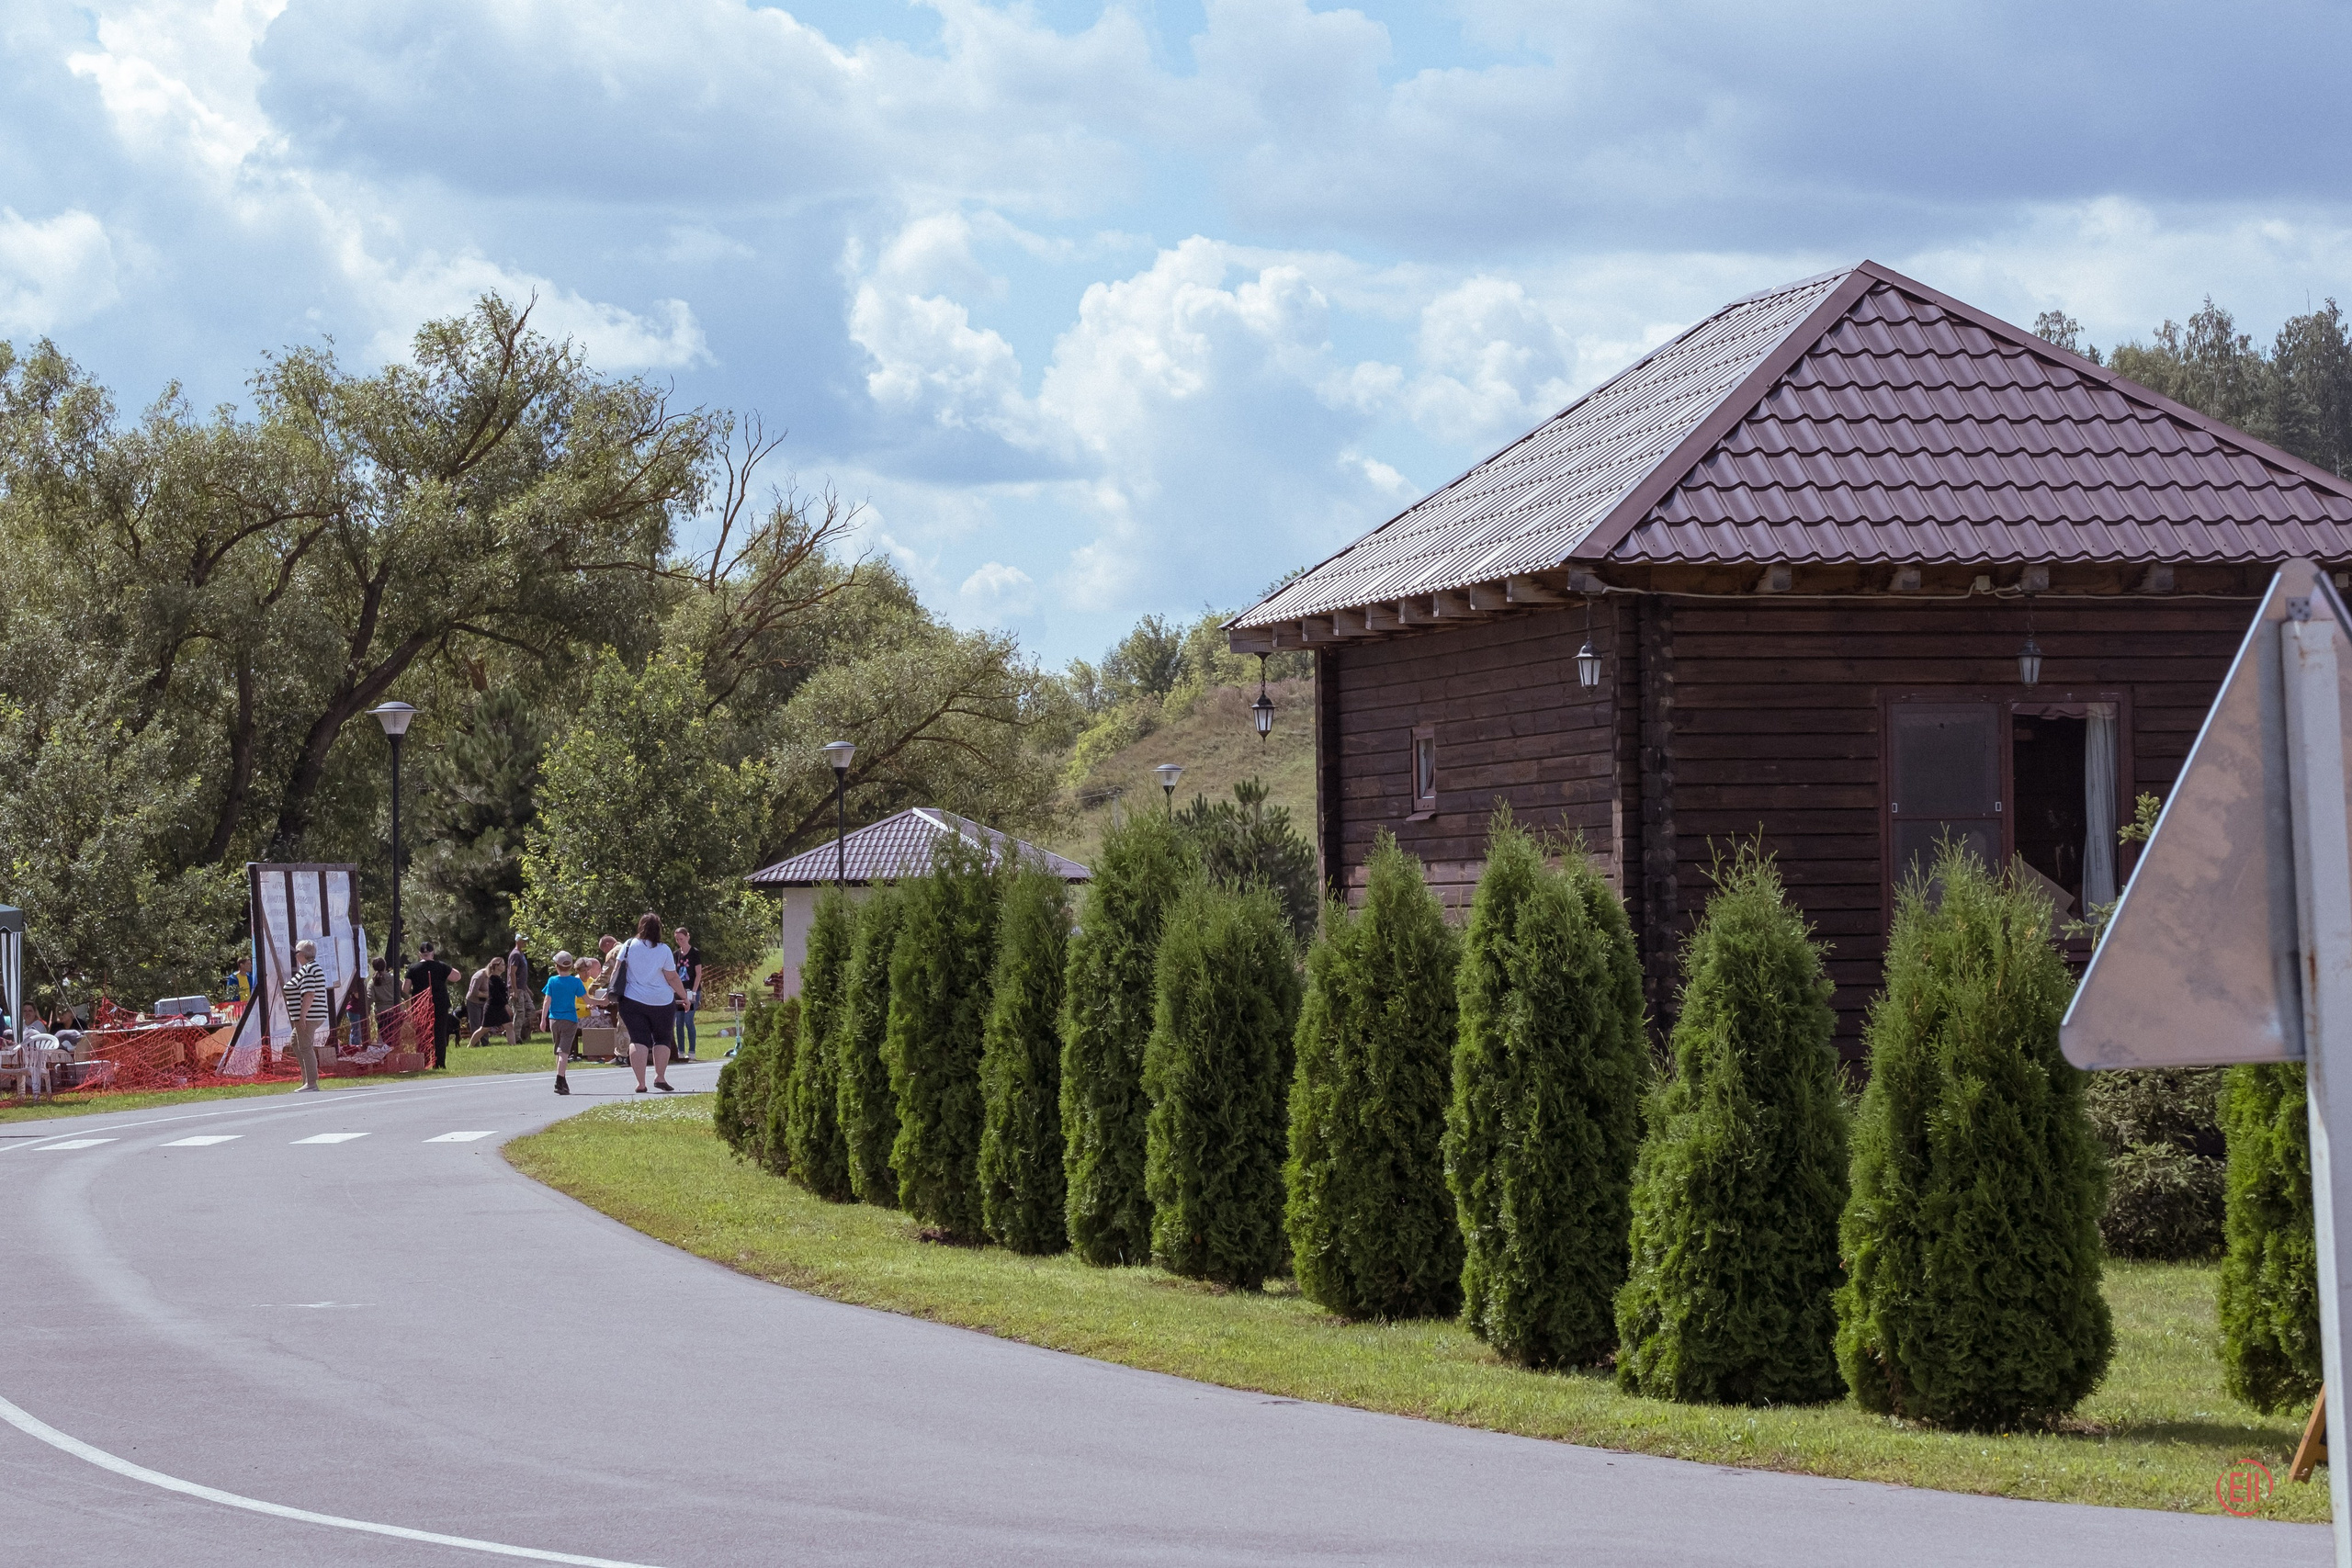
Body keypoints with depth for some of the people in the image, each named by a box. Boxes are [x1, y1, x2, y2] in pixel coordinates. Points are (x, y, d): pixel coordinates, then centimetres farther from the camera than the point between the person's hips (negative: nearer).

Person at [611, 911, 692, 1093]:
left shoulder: (630, 945, -1)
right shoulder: (664, 950, -5)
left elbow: (616, 968, 0)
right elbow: (672, 978, -2)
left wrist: (614, 994, 9)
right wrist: (683, 995, 12)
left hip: (632, 1001, 1)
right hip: (661, 1002, -1)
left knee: (638, 1040, -1)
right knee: (662, 1038, 15)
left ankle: (640, 1083, -9)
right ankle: (660, 1077, 10)